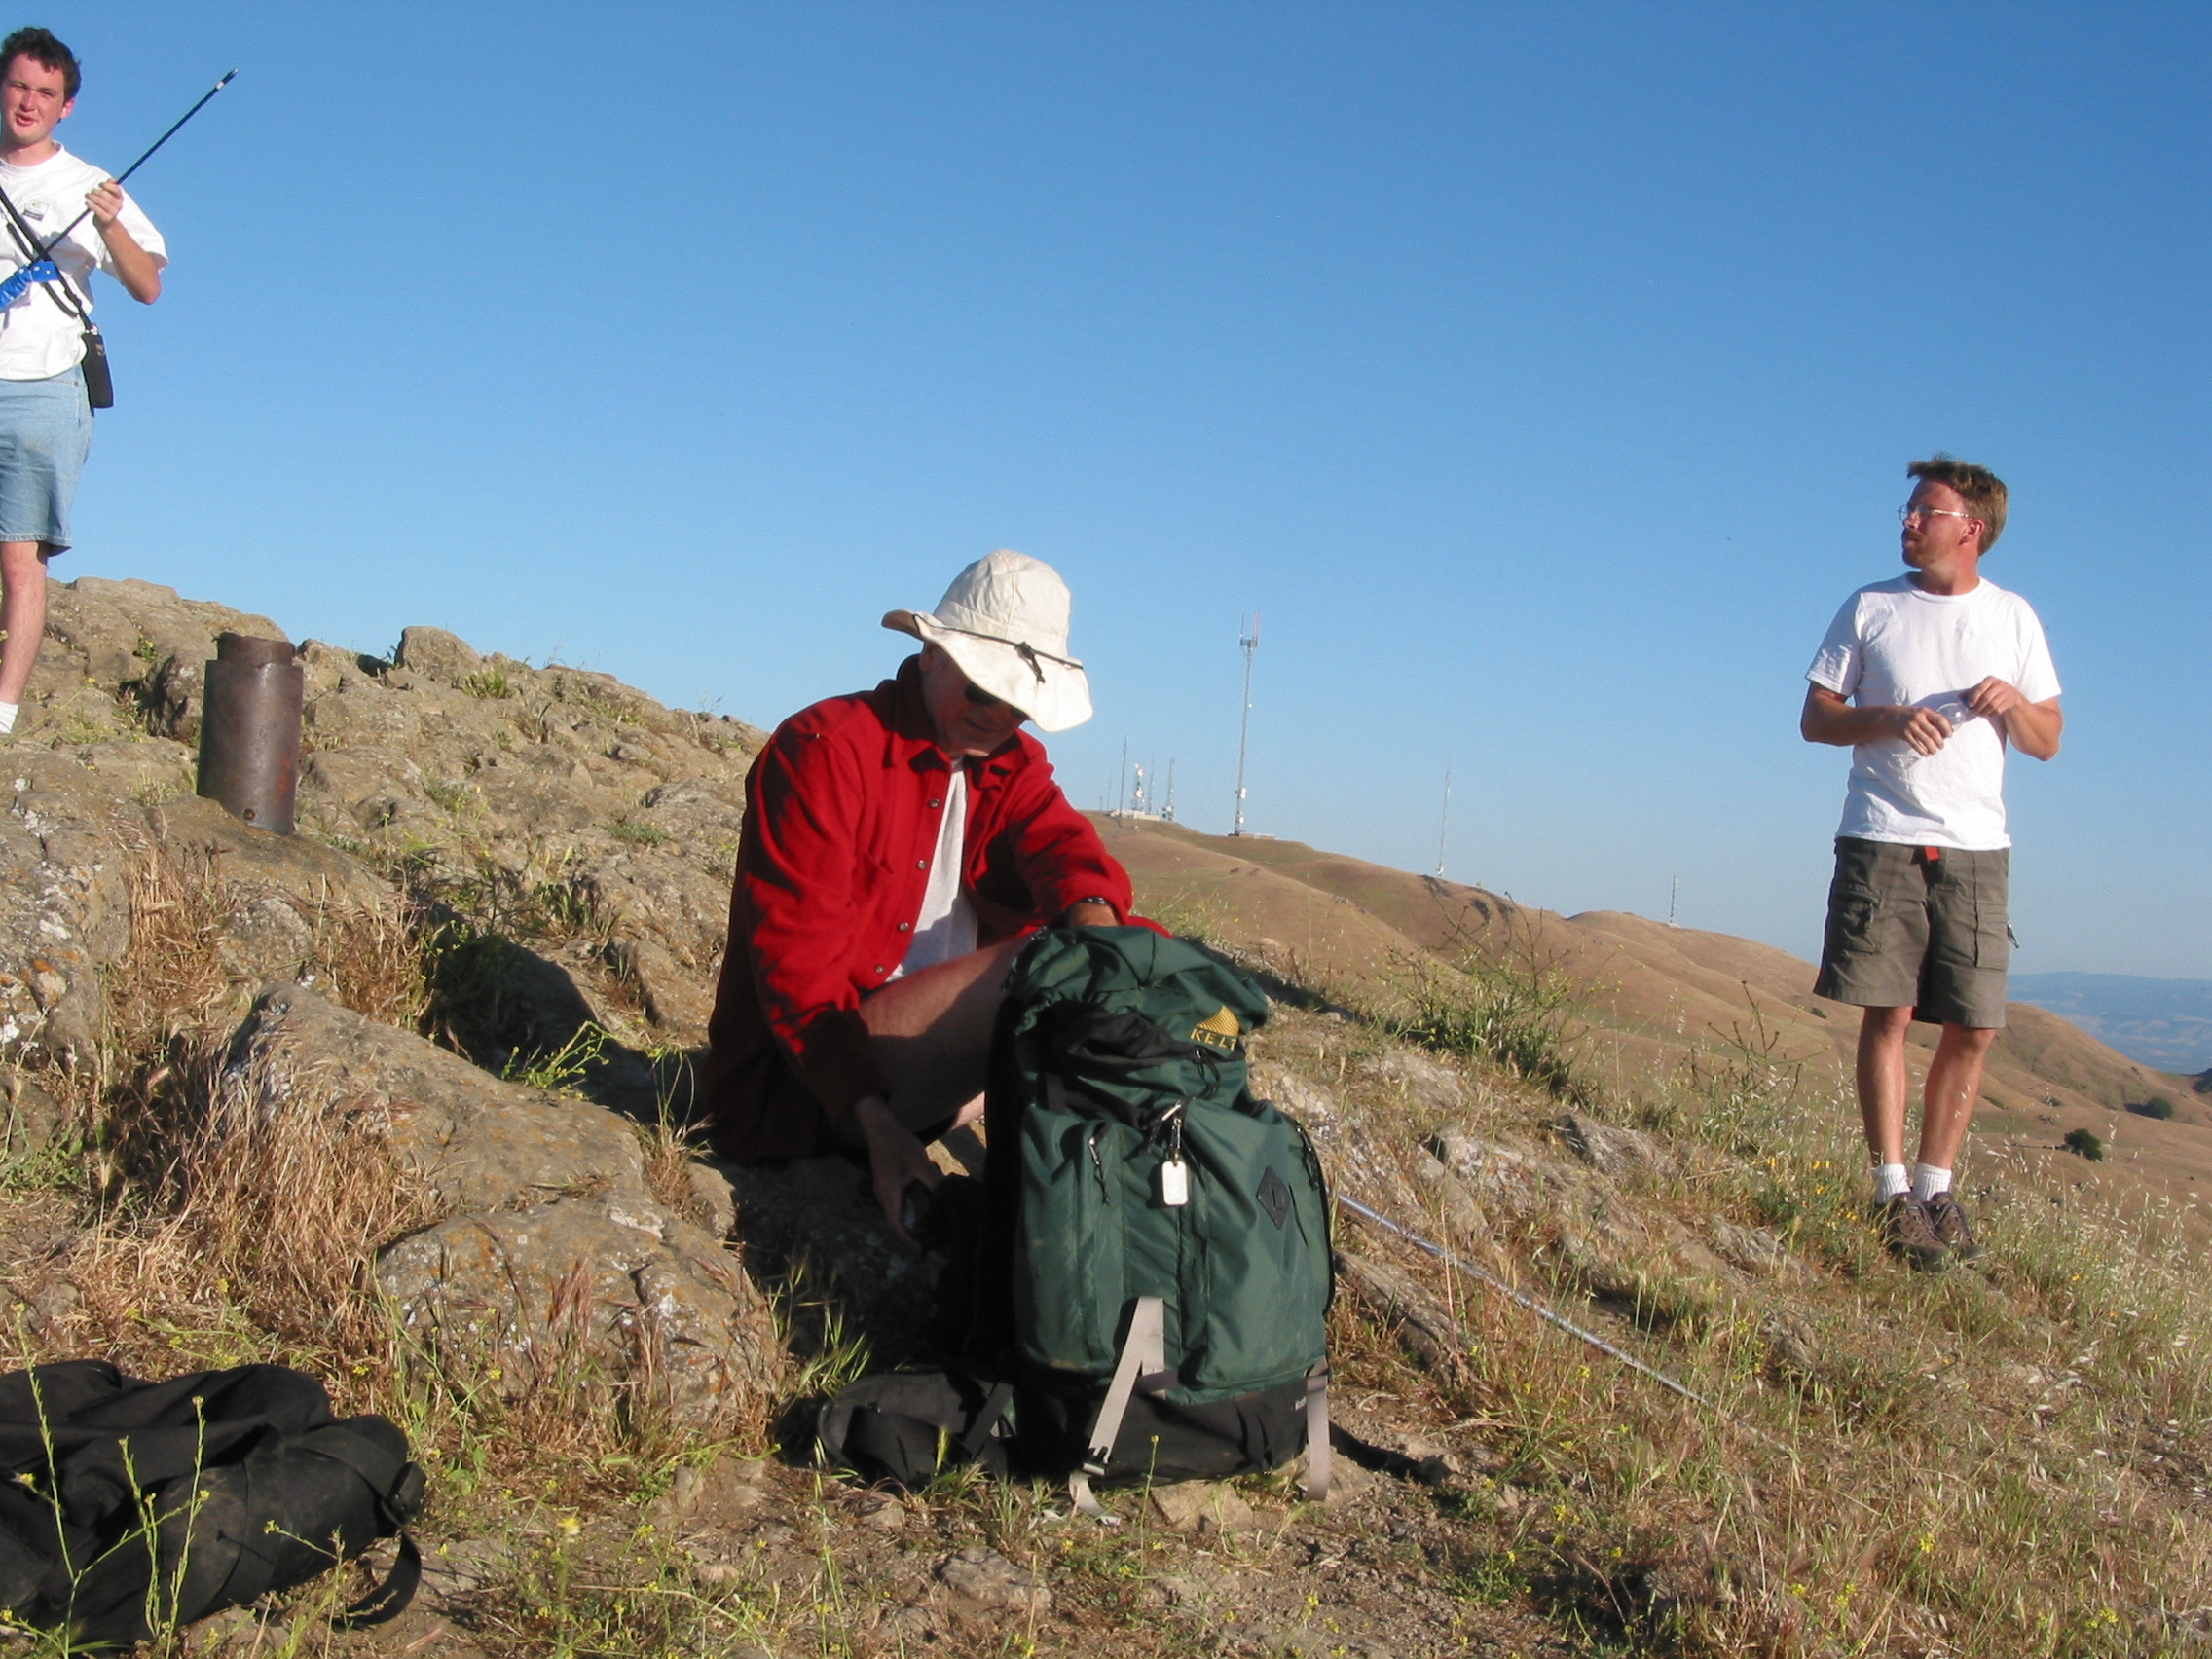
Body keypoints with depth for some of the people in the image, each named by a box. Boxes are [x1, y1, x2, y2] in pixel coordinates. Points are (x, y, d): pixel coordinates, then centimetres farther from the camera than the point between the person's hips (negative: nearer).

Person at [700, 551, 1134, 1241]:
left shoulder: (1012, 764, 13)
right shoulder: (822, 750, -11)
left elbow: (1058, 842, -9)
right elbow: (798, 966, -19)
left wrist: (1094, 920, -36)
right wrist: (878, 1126, -30)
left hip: (933, 1065, 8)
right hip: (798, 1087, -8)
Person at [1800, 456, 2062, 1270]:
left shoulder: (2012, 618, 9)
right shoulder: (1868, 608, 6)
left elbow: (2048, 743, 12)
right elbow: (1815, 718, 6)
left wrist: (2015, 704, -10)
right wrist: (1889, 719, -13)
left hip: (1976, 846, 2)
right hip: (1882, 838, -2)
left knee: (1974, 1029, 1)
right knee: (1888, 1014, -6)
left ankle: (1936, 1186, 14)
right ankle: (1891, 1190, 3)